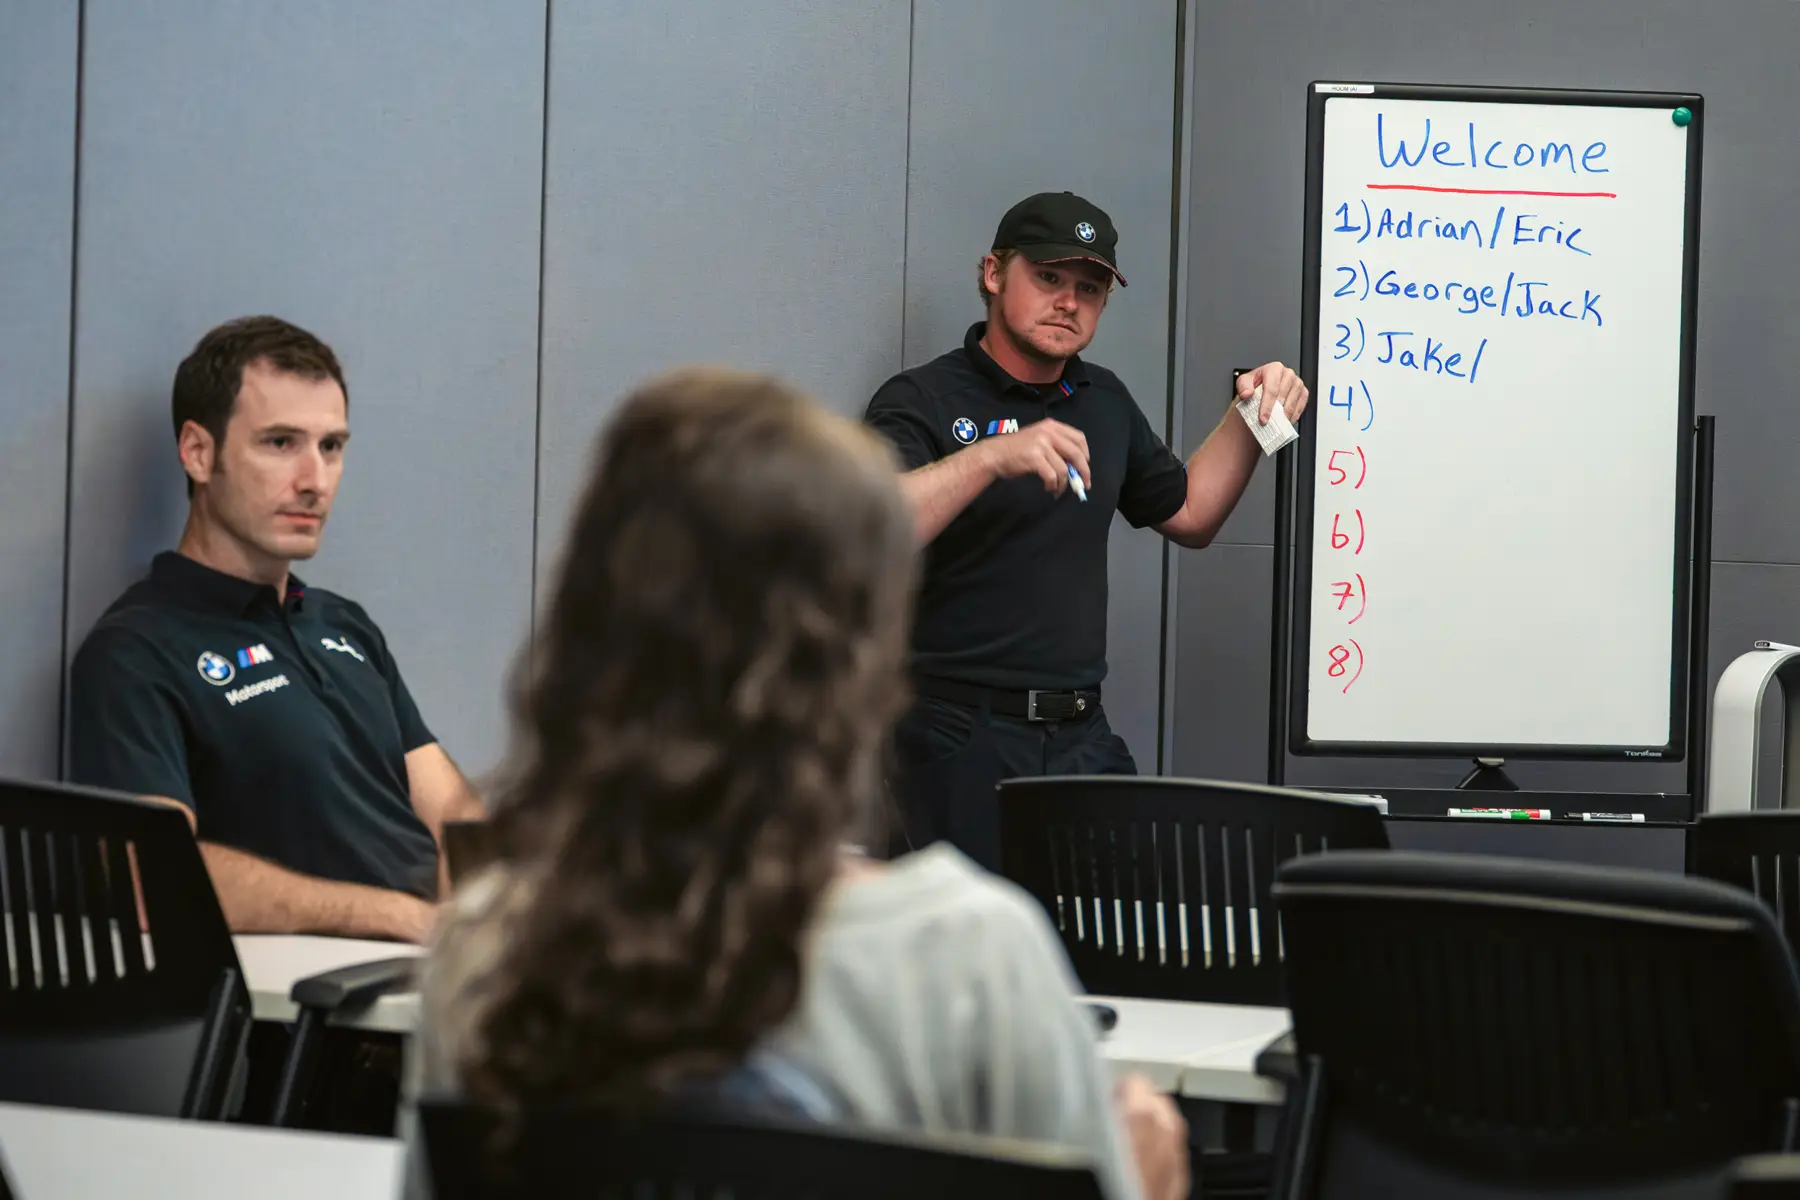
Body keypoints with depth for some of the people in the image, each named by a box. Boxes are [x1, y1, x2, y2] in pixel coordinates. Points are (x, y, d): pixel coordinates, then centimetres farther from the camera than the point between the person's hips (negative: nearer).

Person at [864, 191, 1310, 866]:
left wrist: (1250, 420, 14)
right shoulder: (922, 401, -5)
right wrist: (992, 457, -31)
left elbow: (1187, 514, 28)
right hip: (962, 741, -6)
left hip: (1083, 737, 6)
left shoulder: (1104, 402, 18)